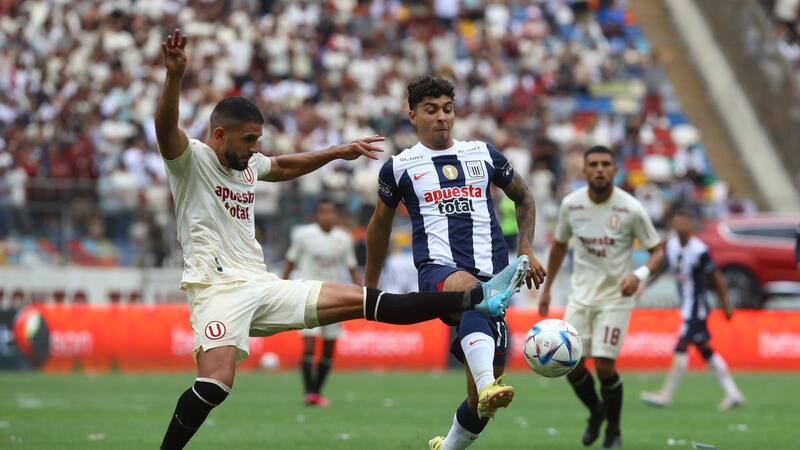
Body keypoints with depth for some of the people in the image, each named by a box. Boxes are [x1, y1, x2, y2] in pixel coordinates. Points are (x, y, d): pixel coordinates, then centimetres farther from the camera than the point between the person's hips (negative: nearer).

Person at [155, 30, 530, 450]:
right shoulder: (191, 158, -5)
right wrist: (174, 76, -44)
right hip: (217, 289, -7)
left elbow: (284, 167, 41)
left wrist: (337, 152, 40)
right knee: (215, 383, -31)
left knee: (362, 300, 2)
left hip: (262, 286, 7)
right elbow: (166, 128, -27)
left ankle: (478, 299, -1)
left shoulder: (247, 164, 18)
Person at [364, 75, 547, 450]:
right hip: (438, 269, -3)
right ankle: (487, 386, -64)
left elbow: (523, 198, 28)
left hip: (492, 274, 4)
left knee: (481, 400, -1)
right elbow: (380, 225, 23)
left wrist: (525, 249, 15)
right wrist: (369, 288, 28)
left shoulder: (484, 155, 14)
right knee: (470, 288, -43)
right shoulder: (400, 166, 10)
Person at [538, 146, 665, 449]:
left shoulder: (631, 210, -15)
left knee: (604, 365, -11)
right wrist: (547, 289, 15)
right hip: (581, 295, 4)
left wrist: (639, 275, -27)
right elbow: (559, 245, 13)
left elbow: (657, 251, -7)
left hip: (615, 296, -4)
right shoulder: (571, 204, -4)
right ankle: (596, 412, 29)